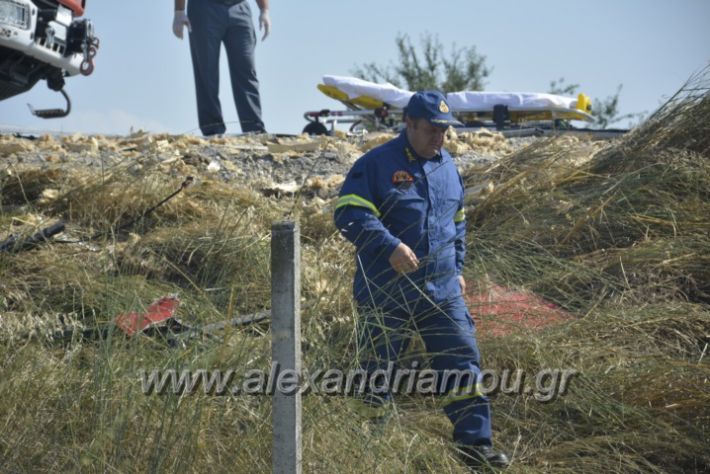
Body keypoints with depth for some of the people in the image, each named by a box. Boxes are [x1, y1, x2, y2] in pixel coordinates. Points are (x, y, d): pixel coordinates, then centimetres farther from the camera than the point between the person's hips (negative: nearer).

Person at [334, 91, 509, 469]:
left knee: (463, 362, 0)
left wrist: (457, 268, 20)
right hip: (385, 295, -5)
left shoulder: (447, 167, 12)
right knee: (378, 374, 5)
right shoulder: (376, 165, -9)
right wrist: (390, 247, -28)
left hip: (442, 293, 5)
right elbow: (349, 214, -18)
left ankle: (475, 444, 6)